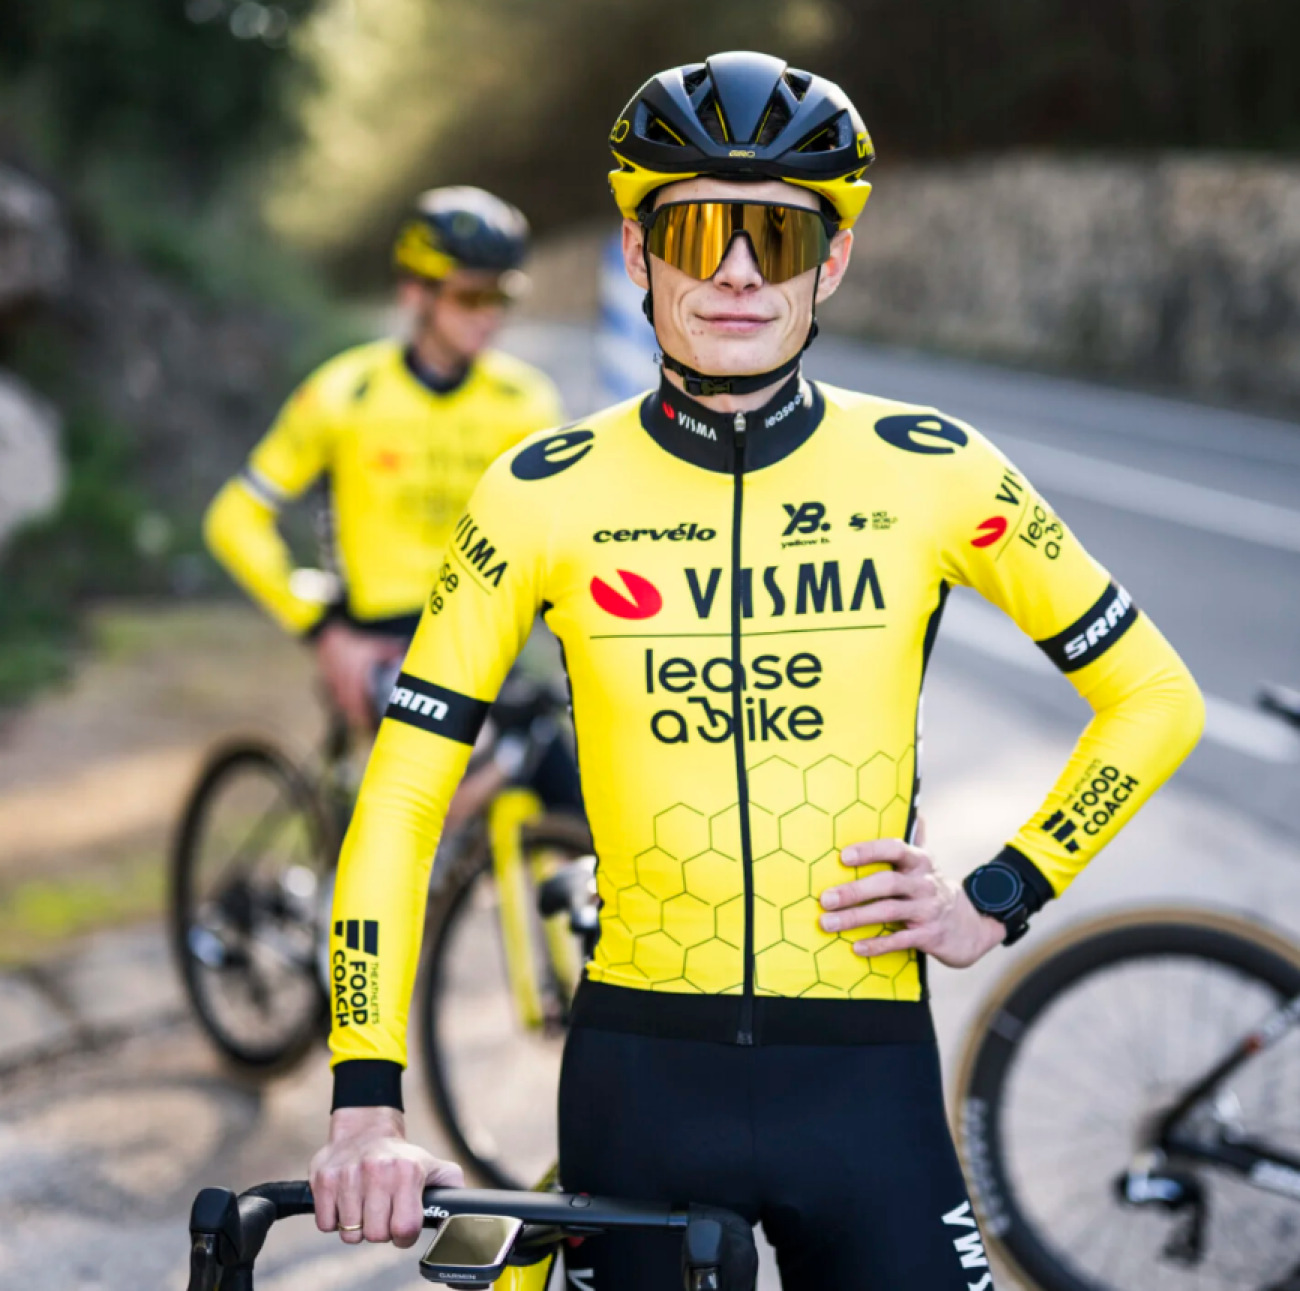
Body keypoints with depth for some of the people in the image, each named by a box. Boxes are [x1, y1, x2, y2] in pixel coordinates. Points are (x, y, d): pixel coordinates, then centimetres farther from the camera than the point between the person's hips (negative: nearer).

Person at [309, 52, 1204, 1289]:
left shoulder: (931, 474, -3)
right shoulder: (544, 496, -4)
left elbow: (1155, 699, 9)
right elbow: (400, 800, -3)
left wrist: (1000, 898, -1)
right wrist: (367, 1102, -11)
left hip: (864, 1077, 0)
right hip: (636, 1078, 0)